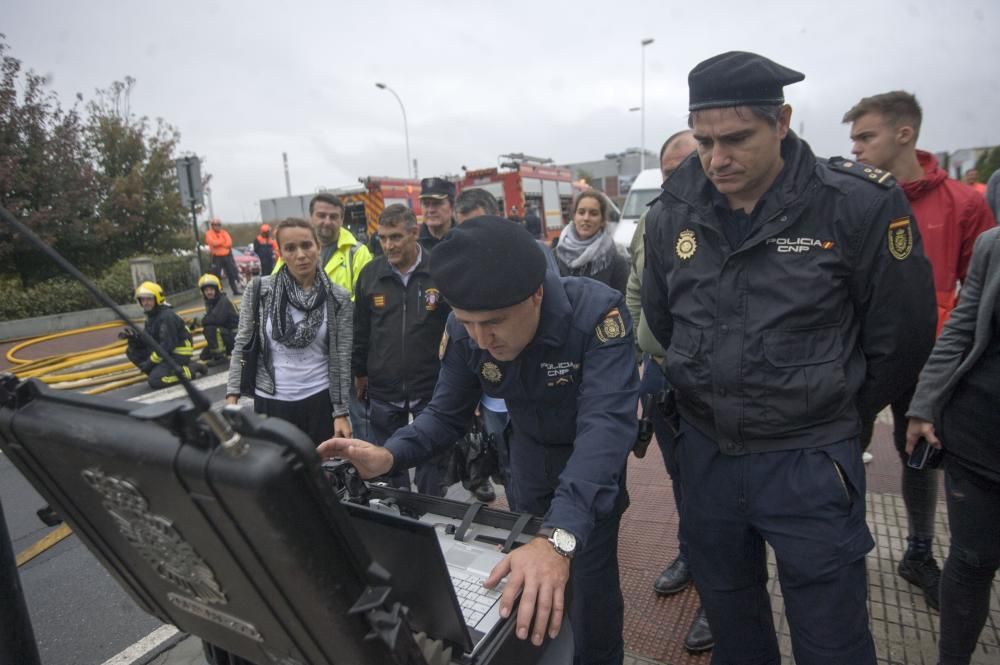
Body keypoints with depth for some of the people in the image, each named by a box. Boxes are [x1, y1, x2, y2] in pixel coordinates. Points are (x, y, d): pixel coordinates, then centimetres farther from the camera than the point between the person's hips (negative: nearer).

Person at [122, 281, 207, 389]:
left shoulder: (167, 316, -19)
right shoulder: (151, 316, 11)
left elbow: (167, 345, -23)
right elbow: (146, 341, 11)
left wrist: (150, 362, -18)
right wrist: (133, 337, -9)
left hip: (179, 354, -9)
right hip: (167, 353, 9)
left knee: (154, 381, -21)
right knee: (131, 350, 4)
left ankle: (191, 369, -8)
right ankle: (159, 370, 2)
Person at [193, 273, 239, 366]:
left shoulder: (224, 301, -19)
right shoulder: (210, 303, 8)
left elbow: (217, 319, -31)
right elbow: (210, 320, 9)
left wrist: (198, 321, -20)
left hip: (234, 336, -9)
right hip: (225, 334, 9)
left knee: (210, 329, -31)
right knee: (204, 356, 10)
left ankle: (221, 356, -21)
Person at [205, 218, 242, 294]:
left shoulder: (224, 232, 10)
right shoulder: (209, 233, 0)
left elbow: (229, 243, -5)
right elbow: (213, 243, -18)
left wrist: (218, 243, -13)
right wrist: (223, 241, -8)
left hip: (227, 256, 4)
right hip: (217, 257, -4)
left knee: (232, 273, 6)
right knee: (216, 275, -3)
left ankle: (236, 290, 15)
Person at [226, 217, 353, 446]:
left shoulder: (338, 298, -6)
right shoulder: (260, 290, -5)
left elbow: (342, 358, -5)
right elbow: (242, 345, 2)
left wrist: (341, 412, -6)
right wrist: (232, 397, -4)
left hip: (319, 400, 0)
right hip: (270, 401, 1)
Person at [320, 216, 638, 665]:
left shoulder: (597, 312, -36)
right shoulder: (464, 329, -21)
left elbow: (605, 425, -45)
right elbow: (446, 412, -11)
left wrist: (559, 536, -58)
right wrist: (389, 456, -32)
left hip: (592, 460, -3)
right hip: (529, 454, 4)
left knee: (591, 581, 6)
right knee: (527, 586, 16)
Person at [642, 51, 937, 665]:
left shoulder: (860, 207, -15)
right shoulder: (671, 214, -3)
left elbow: (902, 337, -4)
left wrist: (835, 415, 9)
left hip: (809, 460, -3)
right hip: (704, 449, 4)